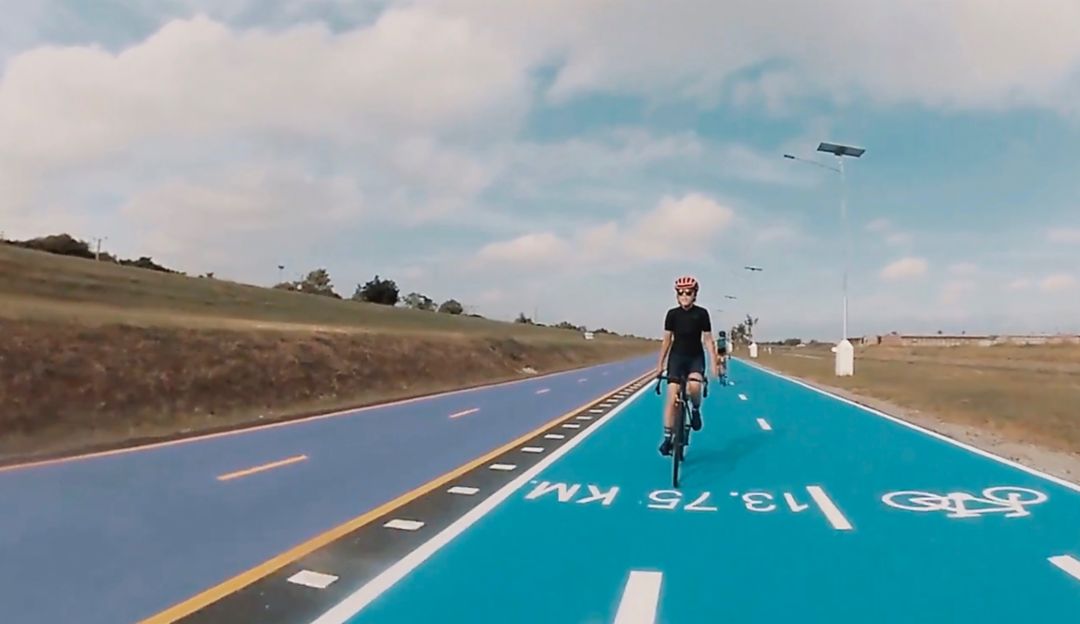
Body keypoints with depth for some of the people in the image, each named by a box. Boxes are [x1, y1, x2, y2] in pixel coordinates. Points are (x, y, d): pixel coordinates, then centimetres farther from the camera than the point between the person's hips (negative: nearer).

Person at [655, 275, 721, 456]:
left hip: (696, 357, -1)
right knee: (672, 398, -9)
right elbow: (667, 340, 3)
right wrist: (660, 364, 4)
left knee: (694, 386, -31)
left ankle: (696, 410, 3)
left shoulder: (701, 313, -7)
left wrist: (715, 363, -8)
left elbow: (708, 340, -4)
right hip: (677, 357, 1)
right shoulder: (672, 314, -4)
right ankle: (667, 438, -1)